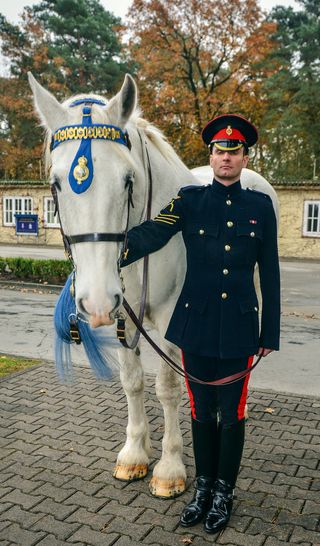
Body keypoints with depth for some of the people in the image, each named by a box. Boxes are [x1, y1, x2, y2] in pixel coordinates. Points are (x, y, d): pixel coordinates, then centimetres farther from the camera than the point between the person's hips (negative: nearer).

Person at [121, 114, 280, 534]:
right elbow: (150, 234, -15)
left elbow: (270, 273, 4)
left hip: (238, 326, 0)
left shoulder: (261, 206, 2)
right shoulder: (190, 200, 0)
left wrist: (270, 332, 2)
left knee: (231, 413, 11)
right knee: (202, 411, 13)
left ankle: (224, 492, 30)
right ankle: (203, 487, 33)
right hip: (196, 323, 0)